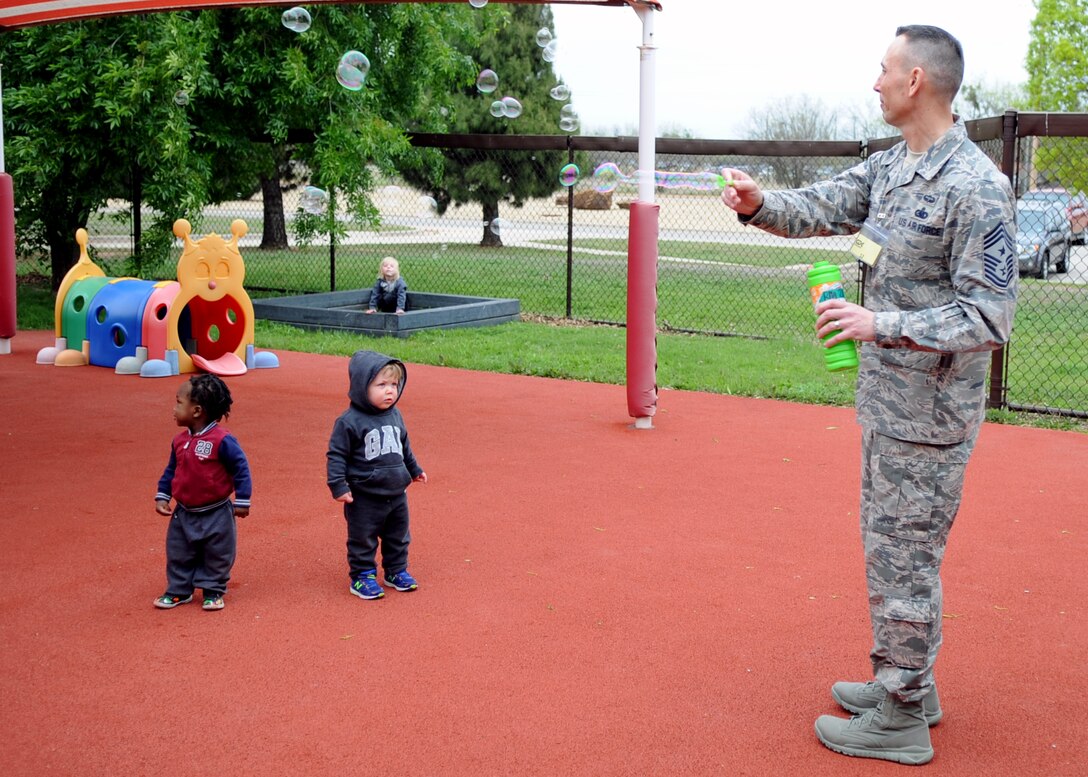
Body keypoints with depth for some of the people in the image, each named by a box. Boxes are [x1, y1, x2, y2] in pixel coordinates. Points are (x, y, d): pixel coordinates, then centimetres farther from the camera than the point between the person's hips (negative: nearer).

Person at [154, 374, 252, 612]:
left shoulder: (222, 440, -21)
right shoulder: (179, 440, 0)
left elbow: (240, 468, -16)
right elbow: (171, 471, 11)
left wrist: (242, 501, -14)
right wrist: (162, 496, 5)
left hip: (215, 515, -6)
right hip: (184, 513, 6)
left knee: (216, 556, 8)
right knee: (178, 554, 14)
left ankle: (213, 591, 24)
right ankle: (178, 590, 28)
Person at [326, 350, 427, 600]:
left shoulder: (395, 416, 5)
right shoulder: (349, 422, -17)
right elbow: (336, 455, -15)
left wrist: (414, 469, 28)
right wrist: (338, 485, -19)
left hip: (397, 494, 6)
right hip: (364, 497, -6)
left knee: (398, 537, 18)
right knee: (363, 540, 6)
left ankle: (396, 571, 34)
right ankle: (362, 577, 19)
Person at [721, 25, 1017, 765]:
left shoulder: (977, 187, -21)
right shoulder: (888, 167, 7)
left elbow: (989, 316, -22)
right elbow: (821, 208, 8)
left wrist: (881, 325, -27)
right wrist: (761, 204, -12)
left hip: (929, 413, -9)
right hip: (885, 399, 9)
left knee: (904, 558, 1)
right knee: (890, 546, 20)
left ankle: (900, 720, 15)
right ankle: (906, 684, 36)